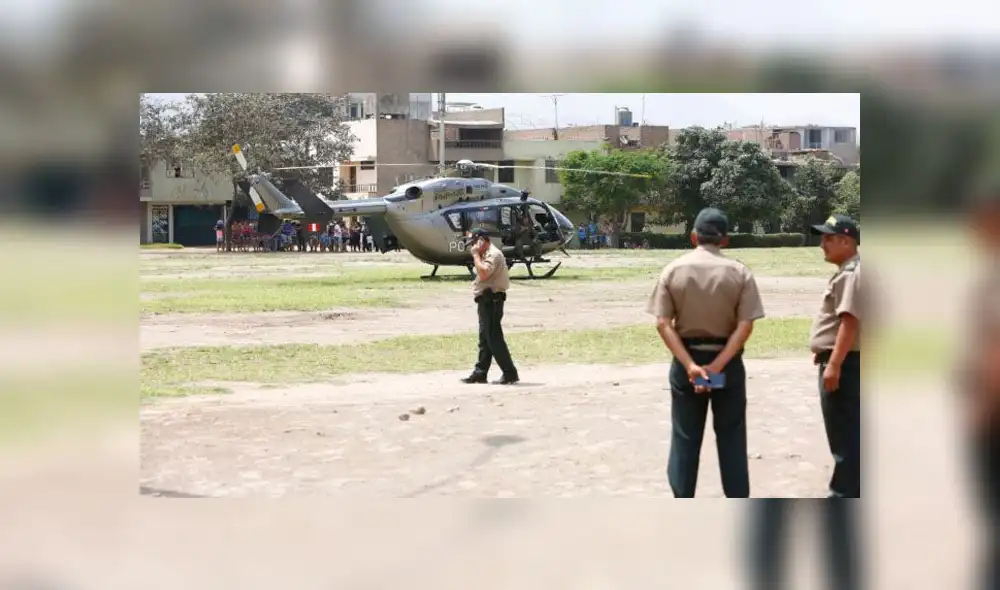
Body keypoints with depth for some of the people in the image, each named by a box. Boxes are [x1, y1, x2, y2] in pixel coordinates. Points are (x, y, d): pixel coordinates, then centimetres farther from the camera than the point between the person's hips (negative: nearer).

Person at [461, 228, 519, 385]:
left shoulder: (493, 254, -13)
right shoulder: (486, 254, 19)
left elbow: (483, 273, -27)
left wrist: (476, 254, -19)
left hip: (491, 300, -11)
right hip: (486, 301, 11)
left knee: (494, 338, -11)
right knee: (485, 339, 13)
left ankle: (510, 374, -10)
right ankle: (480, 373, 18)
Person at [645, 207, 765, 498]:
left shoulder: (673, 270, -3)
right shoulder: (739, 272, -5)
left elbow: (663, 324, -10)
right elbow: (745, 326, -13)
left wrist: (690, 365, -15)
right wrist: (717, 365, -16)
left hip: (686, 361, 1)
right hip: (727, 362, 0)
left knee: (684, 438, 8)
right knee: (731, 438, 8)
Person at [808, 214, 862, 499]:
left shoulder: (852, 273, -17)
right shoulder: (845, 272, 17)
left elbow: (850, 321, -25)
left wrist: (833, 364, -27)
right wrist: (825, 354, 25)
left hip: (844, 363, -11)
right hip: (840, 361, 11)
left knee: (844, 434, -6)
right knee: (847, 432, 16)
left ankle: (845, 496, -2)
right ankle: (850, 492, 24)